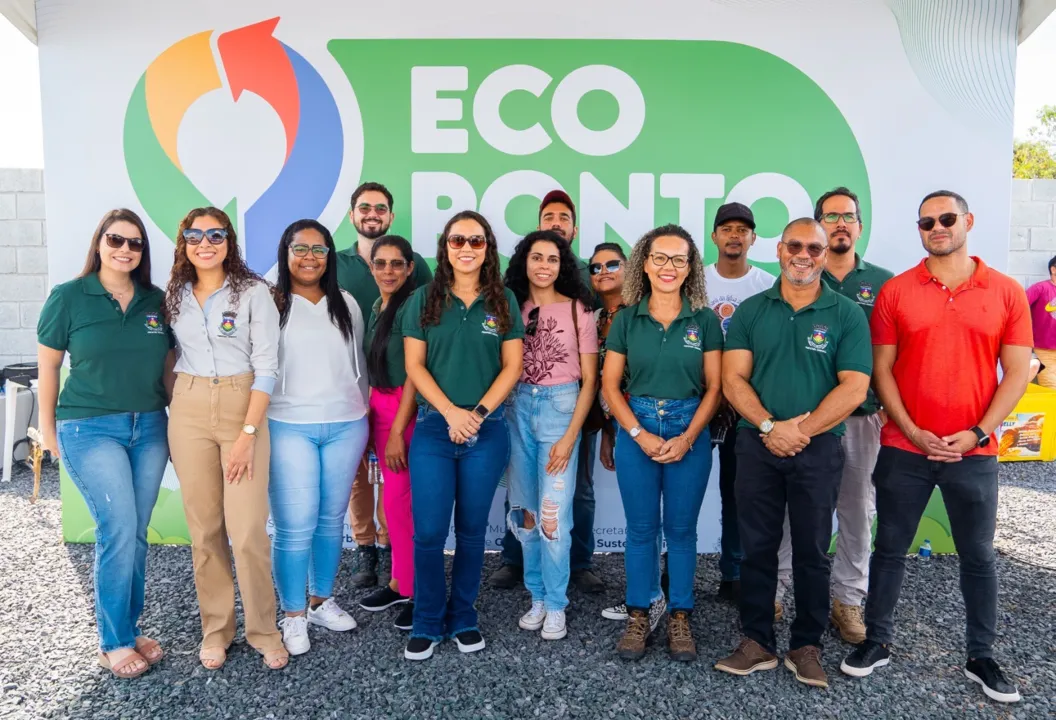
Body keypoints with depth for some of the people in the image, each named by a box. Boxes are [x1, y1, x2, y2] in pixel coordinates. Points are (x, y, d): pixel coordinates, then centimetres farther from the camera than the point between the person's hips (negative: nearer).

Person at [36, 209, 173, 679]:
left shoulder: (156, 301, 6)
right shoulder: (68, 297, -3)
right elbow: (47, 366, 1)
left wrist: (174, 420, 9)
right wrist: (49, 430, 2)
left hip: (149, 428, 4)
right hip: (91, 429, -4)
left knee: (136, 533, 9)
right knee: (119, 530, -8)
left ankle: (130, 629, 24)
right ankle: (113, 644, 9)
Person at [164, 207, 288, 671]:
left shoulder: (253, 292, -4)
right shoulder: (174, 296, 9)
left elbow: (267, 367, -7)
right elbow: (170, 357, 17)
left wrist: (247, 432, -13)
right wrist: (170, 417, 8)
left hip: (244, 408, -3)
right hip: (189, 412, 4)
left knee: (248, 530, -7)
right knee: (203, 528, 7)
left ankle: (264, 631, 12)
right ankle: (215, 630, 22)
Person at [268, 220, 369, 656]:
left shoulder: (346, 305, 12)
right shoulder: (270, 304, 0)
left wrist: (363, 416, 17)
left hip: (345, 426, 4)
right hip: (288, 427, -4)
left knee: (332, 519, 11)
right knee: (295, 526, -5)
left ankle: (321, 601, 28)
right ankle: (293, 617, 11)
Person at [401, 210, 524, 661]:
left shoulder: (504, 301, 5)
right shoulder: (424, 299, 4)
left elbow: (512, 366, 1)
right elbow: (414, 365, 0)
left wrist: (478, 413, -10)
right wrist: (450, 412, -11)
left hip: (487, 432, 1)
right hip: (433, 428, 0)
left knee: (472, 530, 10)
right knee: (428, 532, 0)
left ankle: (463, 619, 26)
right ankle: (427, 624, 17)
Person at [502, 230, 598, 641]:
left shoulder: (577, 310, -2)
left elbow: (589, 380, -2)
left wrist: (571, 435, -9)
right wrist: (497, 419, -5)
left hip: (559, 407, -3)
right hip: (516, 408, 3)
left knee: (553, 514, -3)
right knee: (524, 510, 9)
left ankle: (555, 605, 14)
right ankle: (537, 597, 25)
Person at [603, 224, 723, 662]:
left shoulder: (705, 320, 0)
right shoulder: (627, 319, 2)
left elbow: (714, 387, -1)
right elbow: (610, 385, 0)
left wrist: (687, 438, -11)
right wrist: (641, 435, -10)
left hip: (690, 433, 0)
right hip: (636, 431, 1)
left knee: (681, 528, 8)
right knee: (641, 528, 8)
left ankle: (680, 618, 22)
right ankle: (637, 616, 21)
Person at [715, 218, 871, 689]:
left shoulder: (846, 315, 1)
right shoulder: (750, 311, 6)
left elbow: (853, 388, -7)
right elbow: (733, 378, -1)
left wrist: (801, 430, -14)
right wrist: (770, 426, -14)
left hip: (818, 449, -1)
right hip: (757, 444, 2)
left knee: (812, 551, 8)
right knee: (757, 547, 8)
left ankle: (806, 646, 24)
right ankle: (756, 642, 21)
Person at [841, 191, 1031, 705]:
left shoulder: (1007, 292, 1)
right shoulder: (895, 292, 0)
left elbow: (1016, 373, 0)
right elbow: (882, 370, 0)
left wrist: (978, 433, -9)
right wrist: (912, 432, -9)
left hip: (974, 451, 0)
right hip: (904, 448, 0)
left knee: (978, 555, 11)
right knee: (890, 548, 9)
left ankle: (981, 657, 27)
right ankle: (877, 641, 24)